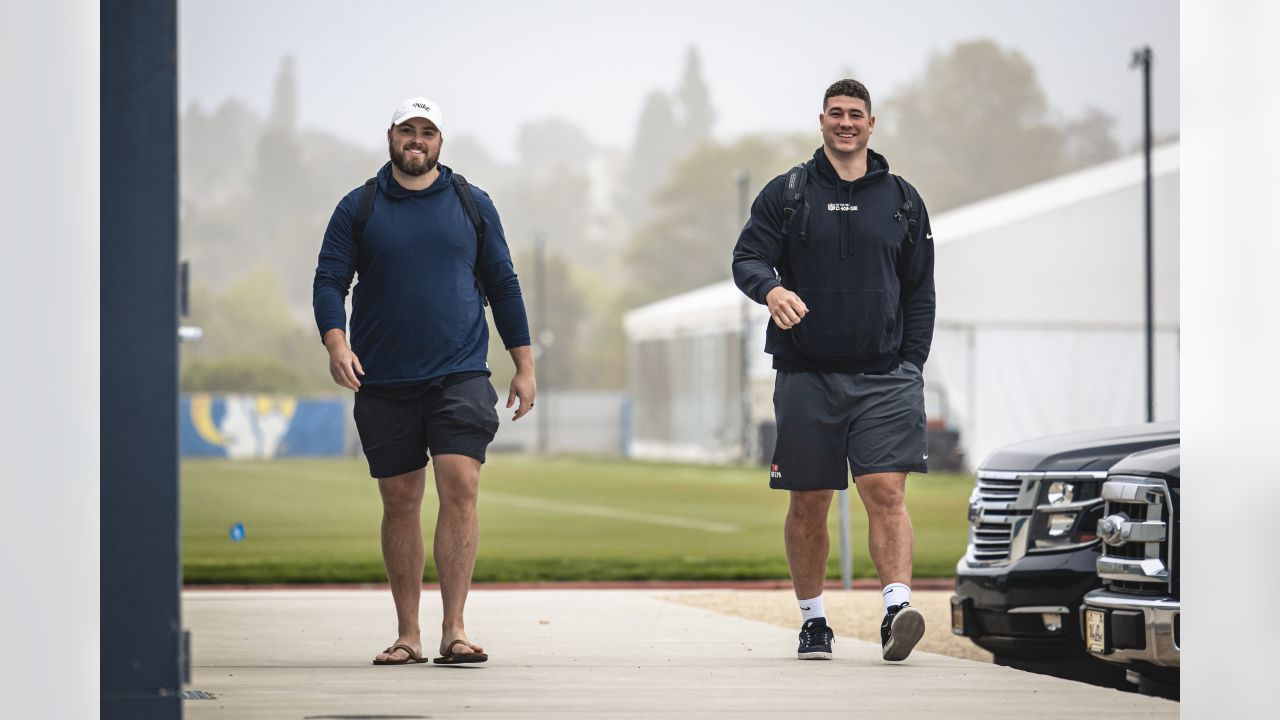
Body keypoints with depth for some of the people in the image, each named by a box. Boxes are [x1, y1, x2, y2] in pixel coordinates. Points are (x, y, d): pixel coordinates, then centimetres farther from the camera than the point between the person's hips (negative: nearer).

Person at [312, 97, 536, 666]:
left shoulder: (471, 204, 10)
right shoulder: (358, 208, 7)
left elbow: (502, 284, 13)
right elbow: (329, 281, 3)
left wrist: (524, 366, 10)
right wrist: (336, 343, -16)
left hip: (460, 374, -1)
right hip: (383, 383, 1)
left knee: (460, 487, -14)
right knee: (399, 502, 4)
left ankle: (453, 629, -13)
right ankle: (408, 635, 11)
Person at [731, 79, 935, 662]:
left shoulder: (902, 199, 11)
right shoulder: (786, 193, 7)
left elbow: (919, 291, 14)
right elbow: (747, 258, 0)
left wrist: (912, 365, 5)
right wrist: (770, 289, -24)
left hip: (883, 376, 0)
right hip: (806, 374, 0)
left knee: (887, 491, -15)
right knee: (808, 504, 5)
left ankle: (897, 610, -24)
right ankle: (813, 621, 17)